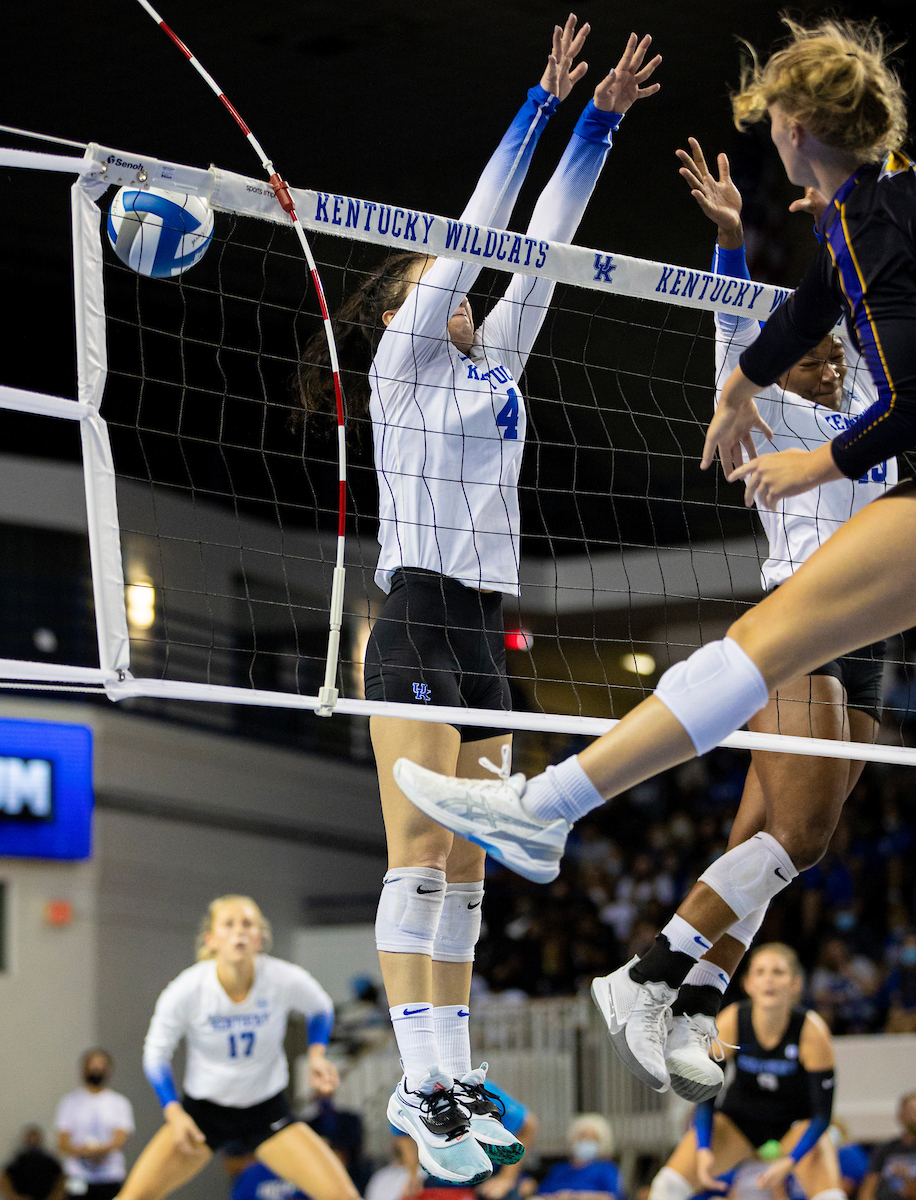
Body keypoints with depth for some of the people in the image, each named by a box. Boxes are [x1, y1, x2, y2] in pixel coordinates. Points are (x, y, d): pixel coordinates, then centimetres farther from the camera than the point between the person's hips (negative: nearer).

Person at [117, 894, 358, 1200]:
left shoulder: (286, 980, -19)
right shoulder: (186, 990, -21)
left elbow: (320, 1009, 7)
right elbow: (155, 1055, -4)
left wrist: (316, 1054, -10)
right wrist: (175, 1114, -15)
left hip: (267, 1112, 1)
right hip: (202, 1111, -1)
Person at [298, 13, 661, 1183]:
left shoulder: (494, 363, 19)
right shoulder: (400, 362, 2)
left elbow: (537, 244, 16)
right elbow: (475, 232, -3)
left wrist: (603, 118, 13)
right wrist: (545, 101, -4)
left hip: (484, 636, 7)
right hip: (417, 625, -7)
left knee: (467, 864, 4)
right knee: (419, 853, -13)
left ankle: (449, 1074, 5)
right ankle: (420, 1084, -19)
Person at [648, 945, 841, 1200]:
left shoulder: (812, 1031, -27)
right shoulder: (731, 1023, -24)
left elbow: (822, 1114, -21)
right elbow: (705, 1096, -16)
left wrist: (788, 1163, -33)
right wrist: (703, 1149, -31)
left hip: (796, 1123, -1)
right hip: (738, 1118, 1)